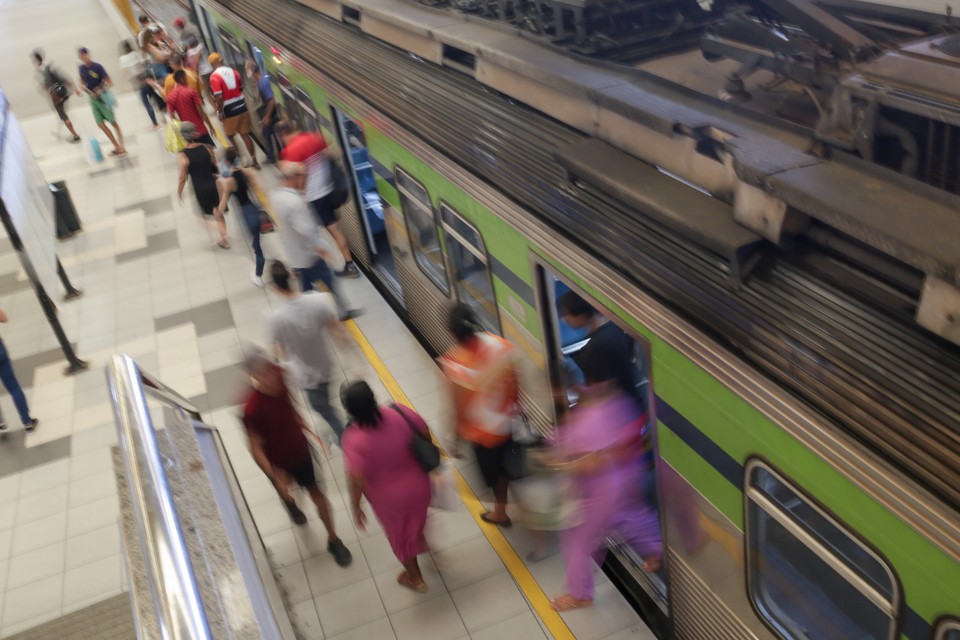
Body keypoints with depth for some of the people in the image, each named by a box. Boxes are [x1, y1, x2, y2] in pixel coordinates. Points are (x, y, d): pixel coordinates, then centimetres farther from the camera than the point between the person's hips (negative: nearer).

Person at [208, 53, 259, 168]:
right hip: (242, 107, 5)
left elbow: (218, 97, -21)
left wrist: (220, 112, -11)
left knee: (230, 136, 15)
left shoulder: (214, 77, -15)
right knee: (245, 134, 14)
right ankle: (254, 160, 16)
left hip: (229, 111, -5)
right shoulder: (233, 71, 4)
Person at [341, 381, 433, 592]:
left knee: (400, 535, 26)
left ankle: (415, 579, 49)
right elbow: (425, 434, -7)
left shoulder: (354, 440, -32)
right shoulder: (399, 413, -22)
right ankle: (420, 542, 68)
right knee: (416, 519, 37)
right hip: (418, 484, 4)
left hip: (389, 498, -3)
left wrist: (356, 507, -10)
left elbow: (357, 480, -28)